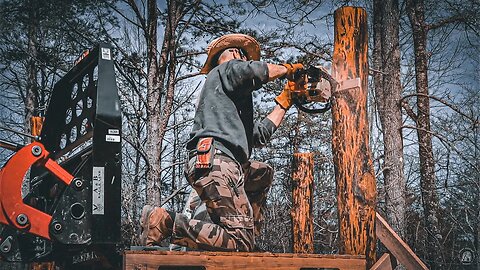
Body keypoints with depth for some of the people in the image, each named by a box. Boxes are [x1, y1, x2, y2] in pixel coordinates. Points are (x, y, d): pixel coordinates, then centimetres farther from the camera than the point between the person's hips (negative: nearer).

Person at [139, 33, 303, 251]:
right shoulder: (225, 69, 11)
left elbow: (259, 136, 34)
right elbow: (255, 71, -12)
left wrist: (283, 103, 41)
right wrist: (287, 69, 8)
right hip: (214, 161, -10)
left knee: (263, 173, 35)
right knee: (240, 244, -18)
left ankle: (248, 230, 21)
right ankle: (165, 222, -20)